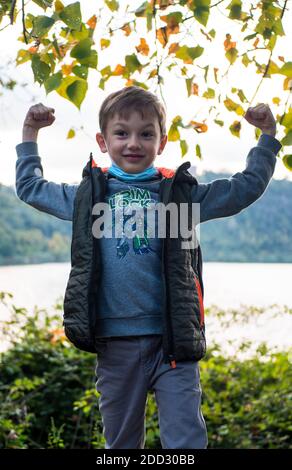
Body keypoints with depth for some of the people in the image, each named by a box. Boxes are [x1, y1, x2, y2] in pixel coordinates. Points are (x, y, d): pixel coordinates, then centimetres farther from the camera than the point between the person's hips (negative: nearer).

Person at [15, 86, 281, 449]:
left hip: (173, 340, -1)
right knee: (121, 442, 16)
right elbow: (30, 187, 23)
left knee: (187, 441, -2)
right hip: (113, 342, 2)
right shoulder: (89, 195, 9)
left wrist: (267, 136, 10)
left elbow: (245, 188, 12)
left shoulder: (181, 194, 7)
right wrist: (29, 134, 22)